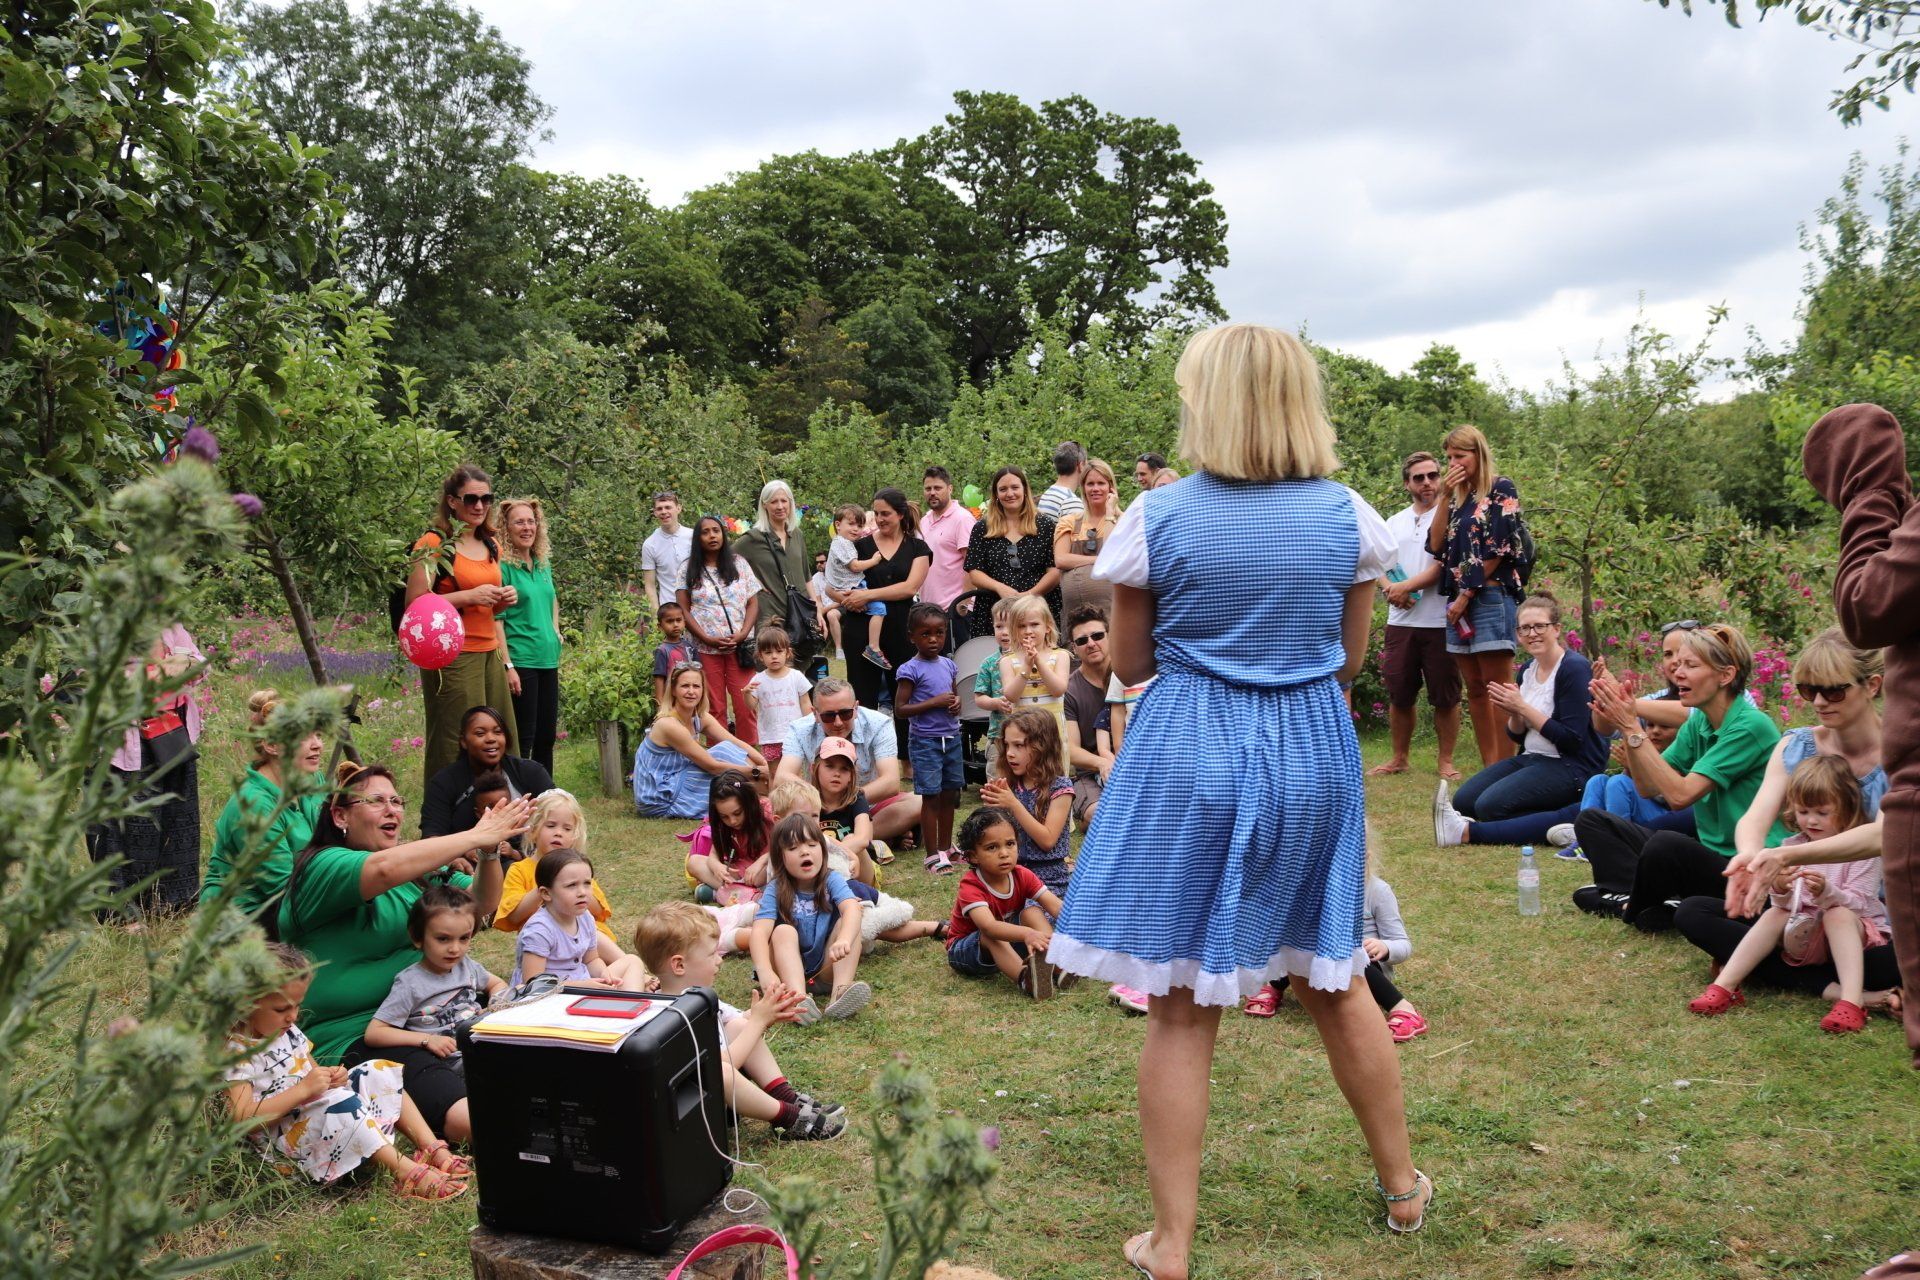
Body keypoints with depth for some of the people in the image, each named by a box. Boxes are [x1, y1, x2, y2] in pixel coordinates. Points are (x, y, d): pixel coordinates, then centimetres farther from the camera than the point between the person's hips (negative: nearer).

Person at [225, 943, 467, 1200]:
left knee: (379, 1071, 0)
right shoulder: (236, 1052, -16)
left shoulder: (288, 1032, 10)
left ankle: (432, 1148, -11)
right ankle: (405, 1171, -38)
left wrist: (330, 1077, -3)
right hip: (284, 1138, -9)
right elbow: (242, 1118, -25)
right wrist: (304, 1088, -27)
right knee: (339, 1101, -34)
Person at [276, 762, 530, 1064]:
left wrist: (489, 852, -15)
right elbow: (384, 869, -30)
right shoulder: (322, 866, -8)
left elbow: (481, 903, 5)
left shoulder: (414, 867, 14)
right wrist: (477, 837, -27)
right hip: (350, 1036, -7)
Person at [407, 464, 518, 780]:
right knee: (456, 749, -5)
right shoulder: (434, 544, -6)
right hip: (452, 656, -7)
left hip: (489, 653, 7)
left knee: (503, 742, 6)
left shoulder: (490, 545, 16)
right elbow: (415, 603, -14)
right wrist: (469, 595, -18)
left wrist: (503, 599, 6)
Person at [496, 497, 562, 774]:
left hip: (548, 659, 7)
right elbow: (496, 620, -14)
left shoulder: (543, 564, 11)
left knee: (547, 736, 13)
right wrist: (507, 666, -18)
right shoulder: (502, 566, -10)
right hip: (520, 661, -7)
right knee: (522, 740, -3)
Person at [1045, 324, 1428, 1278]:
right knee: (1335, 979, 20)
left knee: (1180, 1004, 6)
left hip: (1189, 757, -3)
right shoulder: (1348, 518, -1)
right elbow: (1350, 660, 9)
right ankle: (1402, 1187, 38)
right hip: (1314, 753, 3)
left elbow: (1130, 665, 1)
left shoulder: (1157, 518, -9)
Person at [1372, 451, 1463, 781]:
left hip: (1440, 622, -5)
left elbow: (1444, 566, -11)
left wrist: (1406, 587, -14)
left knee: (1445, 697, 2)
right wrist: (1390, 588, -10)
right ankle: (1399, 759, 23)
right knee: (1399, 695, 11)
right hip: (1400, 622, 5)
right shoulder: (1394, 522, 15)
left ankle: (1446, 762, 12)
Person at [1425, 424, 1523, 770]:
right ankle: (1489, 768, 9)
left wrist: (1468, 594, -9)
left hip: (1490, 596, -7)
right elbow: (1436, 545, 7)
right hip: (1458, 600, 7)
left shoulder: (1501, 489, -2)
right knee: (1475, 689, 6)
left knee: (1496, 689, -8)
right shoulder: (1456, 496, 18)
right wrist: (1445, 497, 0)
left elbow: (1501, 548, -9)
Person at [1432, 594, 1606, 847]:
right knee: (1463, 801, -5)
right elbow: (1518, 736, 15)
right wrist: (1512, 715, -8)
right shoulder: (1527, 669, 9)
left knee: (1490, 805, -31)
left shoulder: (1574, 668, -15)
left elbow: (1572, 739, -21)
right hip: (1532, 759, 10)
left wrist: (1523, 707, -19)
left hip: (1572, 767, -10)